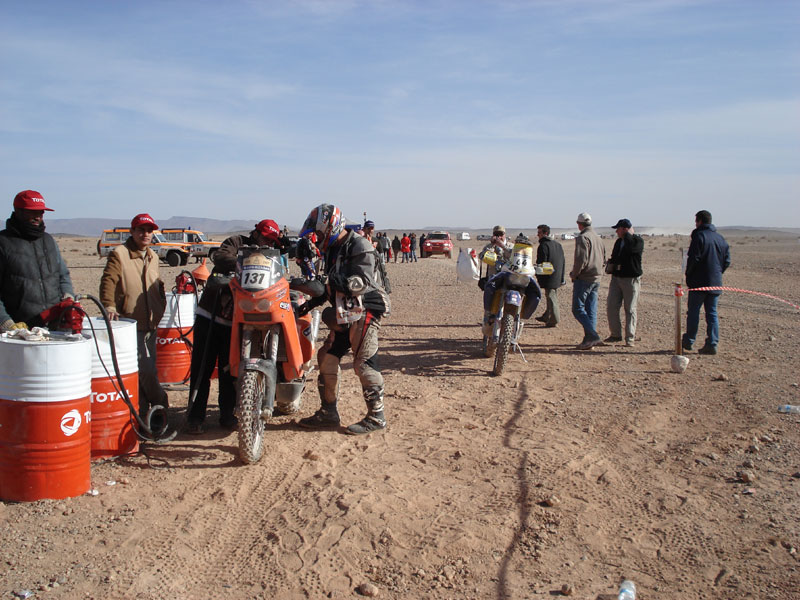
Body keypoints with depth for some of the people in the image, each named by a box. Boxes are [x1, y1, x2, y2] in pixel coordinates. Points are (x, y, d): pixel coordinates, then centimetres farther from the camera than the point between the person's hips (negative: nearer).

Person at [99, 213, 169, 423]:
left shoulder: (153, 257, 16)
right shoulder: (119, 254, -7)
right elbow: (108, 281, -16)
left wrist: (161, 307, 17)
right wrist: (109, 306, -28)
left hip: (150, 325, 7)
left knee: (144, 372, 12)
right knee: (147, 370, -11)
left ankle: (143, 413, 21)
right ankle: (160, 404, 6)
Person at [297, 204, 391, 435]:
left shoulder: (359, 246, -11)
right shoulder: (333, 250, 17)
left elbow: (362, 281, -23)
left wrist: (337, 280, -33)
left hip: (365, 311, -9)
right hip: (344, 314, 10)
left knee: (364, 363, -9)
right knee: (327, 357, 8)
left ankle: (376, 416, 2)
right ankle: (328, 413, 17)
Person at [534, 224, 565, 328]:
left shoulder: (543, 245, -13)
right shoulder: (558, 244, 14)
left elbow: (541, 263, -17)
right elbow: (563, 262, 17)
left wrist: (538, 277, -7)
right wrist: (561, 278, 20)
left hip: (549, 279, -9)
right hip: (558, 278, 9)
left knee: (551, 299, -3)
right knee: (552, 297, 17)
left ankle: (554, 320, -1)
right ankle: (546, 317, 28)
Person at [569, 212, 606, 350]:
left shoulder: (583, 238, -12)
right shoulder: (598, 238, 15)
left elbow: (581, 259, -19)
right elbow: (603, 258, 19)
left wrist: (574, 275, -8)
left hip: (584, 278, -8)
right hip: (597, 278, 8)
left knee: (578, 309, -6)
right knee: (591, 310, 9)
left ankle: (593, 336, -15)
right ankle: (589, 339, 9)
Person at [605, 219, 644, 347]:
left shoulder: (638, 240, -7)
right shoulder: (619, 242, 16)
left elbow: (630, 249, -29)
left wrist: (628, 234, -15)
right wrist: (611, 264, 8)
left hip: (631, 279, -7)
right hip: (616, 277, 7)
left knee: (630, 310, -1)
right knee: (611, 307, 1)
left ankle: (630, 338, 5)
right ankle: (616, 334, 12)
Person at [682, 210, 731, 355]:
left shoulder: (699, 236, -9)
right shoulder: (720, 238, 11)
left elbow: (693, 259, -15)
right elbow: (727, 261, 11)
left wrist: (688, 275, -2)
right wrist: (717, 273, 17)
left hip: (699, 282, -6)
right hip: (715, 283, 6)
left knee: (693, 312, 5)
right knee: (712, 313, 7)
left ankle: (688, 341, 10)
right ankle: (712, 344, 2)